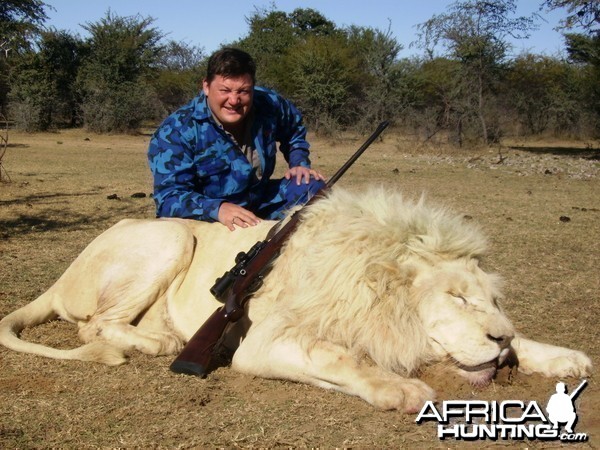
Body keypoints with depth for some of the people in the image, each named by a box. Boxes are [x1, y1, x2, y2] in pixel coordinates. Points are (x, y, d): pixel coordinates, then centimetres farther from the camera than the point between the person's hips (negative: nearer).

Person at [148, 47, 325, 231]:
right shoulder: (176, 131, -20)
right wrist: (217, 208, -45)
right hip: (207, 220, -4)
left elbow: (295, 132, 20)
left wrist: (299, 164, 1)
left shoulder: (270, 105, -6)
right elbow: (168, 197, -29)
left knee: (313, 186, -6)